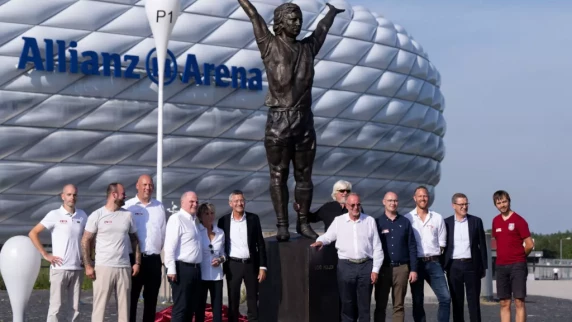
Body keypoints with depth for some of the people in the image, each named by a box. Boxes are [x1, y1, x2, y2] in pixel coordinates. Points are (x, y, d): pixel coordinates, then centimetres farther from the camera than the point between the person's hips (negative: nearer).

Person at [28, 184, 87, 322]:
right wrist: (45, 255, -7)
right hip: (60, 268, -4)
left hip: (77, 269, 4)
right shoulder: (55, 215, -4)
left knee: (75, 308, 7)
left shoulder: (82, 215, 8)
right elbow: (33, 233, -4)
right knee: (56, 307, -4)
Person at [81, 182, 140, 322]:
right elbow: (86, 241, -2)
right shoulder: (97, 215, -3)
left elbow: (134, 239, 14)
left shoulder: (127, 215, 9)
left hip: (124, 268, 4)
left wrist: (137, 262, 6)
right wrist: (88, 266, -9)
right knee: (100, 305, -2)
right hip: (103, 267, -4)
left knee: (124, 306, 6)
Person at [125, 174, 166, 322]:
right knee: (131, 299, 1)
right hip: (134, 258, -4)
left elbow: (164, 232, 12)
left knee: (151, 299, 10)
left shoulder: (159, 207, 10)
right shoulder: (128, 206, -3)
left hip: (154, 260, 4)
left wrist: (164, 256, 7)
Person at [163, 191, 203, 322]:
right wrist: (171, 269, -22)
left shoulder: (195, 221, 18)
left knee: (192, 308, 11)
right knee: (181, 308, -6)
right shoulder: (176, 219, -9)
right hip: (182, 268, -9)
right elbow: (170, 246, -16)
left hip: (195, 268, 9)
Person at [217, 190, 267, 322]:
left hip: (251, 264, 0)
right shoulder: (223, 220, 1)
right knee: (233, 301, 4)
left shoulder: (253, 218, 1)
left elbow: (260, 244, 2)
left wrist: (262, 266, -3)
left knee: (253, 300, 6)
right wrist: (221, 265, 2)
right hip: (233, 265, 0)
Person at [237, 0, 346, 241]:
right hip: (279, 121, -4)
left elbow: (322, 28, 30)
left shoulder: (308, 47, 12)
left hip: (304, 120, 4)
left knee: (304, 176, 6)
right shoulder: (270, 46, 1)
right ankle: (282, 226, 3)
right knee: (278, 176, 0)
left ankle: (303, 223, 14)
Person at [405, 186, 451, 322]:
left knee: (445, 297, -8)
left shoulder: (438, 218, 8)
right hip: (416, 263, -2)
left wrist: (434, 258, 2)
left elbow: (442, 243, 10)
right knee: (417, 301, 3)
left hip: (433, 263, 2)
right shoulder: (407, 218, 1)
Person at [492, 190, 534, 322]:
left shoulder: (518, 220, -7)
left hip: (517, 266, -5)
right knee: (504, 303, 5)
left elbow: (529, 245, -6)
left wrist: (518, 257, 7)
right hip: (501, 266, 5)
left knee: (519, 301, -6)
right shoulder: (496, 221, 11)